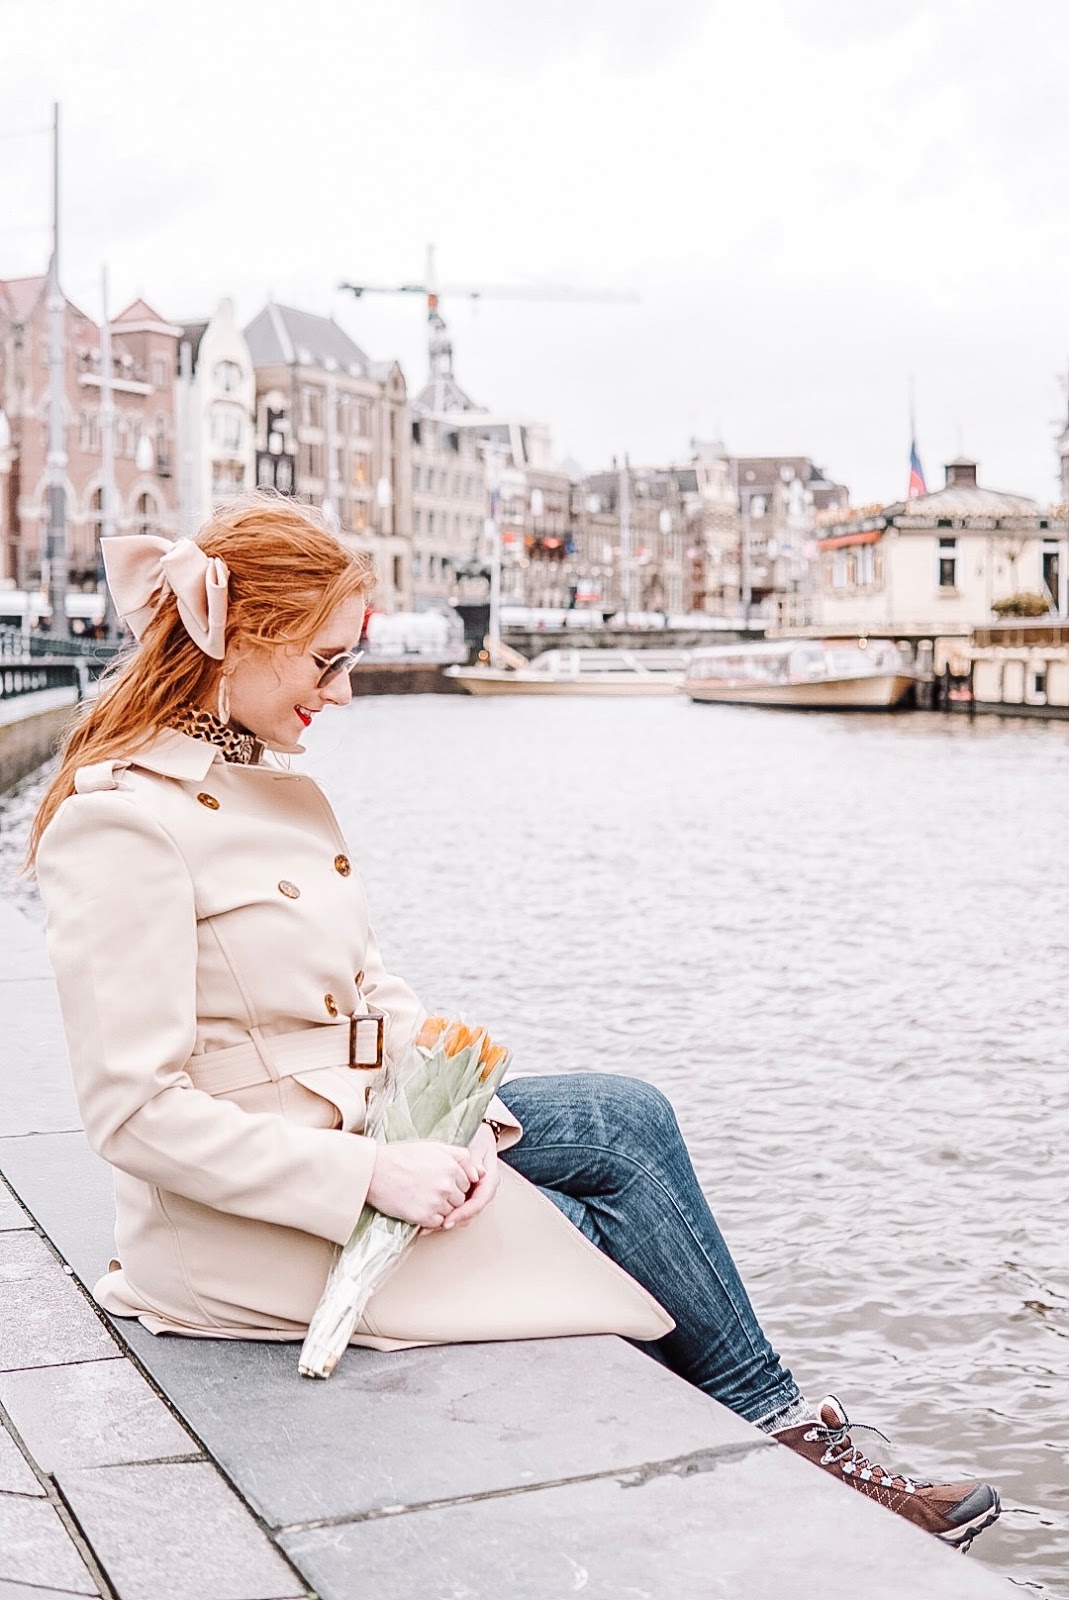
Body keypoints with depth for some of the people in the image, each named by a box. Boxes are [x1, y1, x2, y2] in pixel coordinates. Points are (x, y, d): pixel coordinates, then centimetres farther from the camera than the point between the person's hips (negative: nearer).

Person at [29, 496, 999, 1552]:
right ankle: (778, 1435, 20)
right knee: (611, 1220, -4)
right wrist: (371, 1175, -24)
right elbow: (134, 1109, -24)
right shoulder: (121, 820, -21)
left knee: (629, 1117, -2)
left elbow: (363, 987, 10)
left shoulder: (266, 779, 8)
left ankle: (774, 1435, 4)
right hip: (249, 1222, -8)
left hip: (344, 1128, 8)